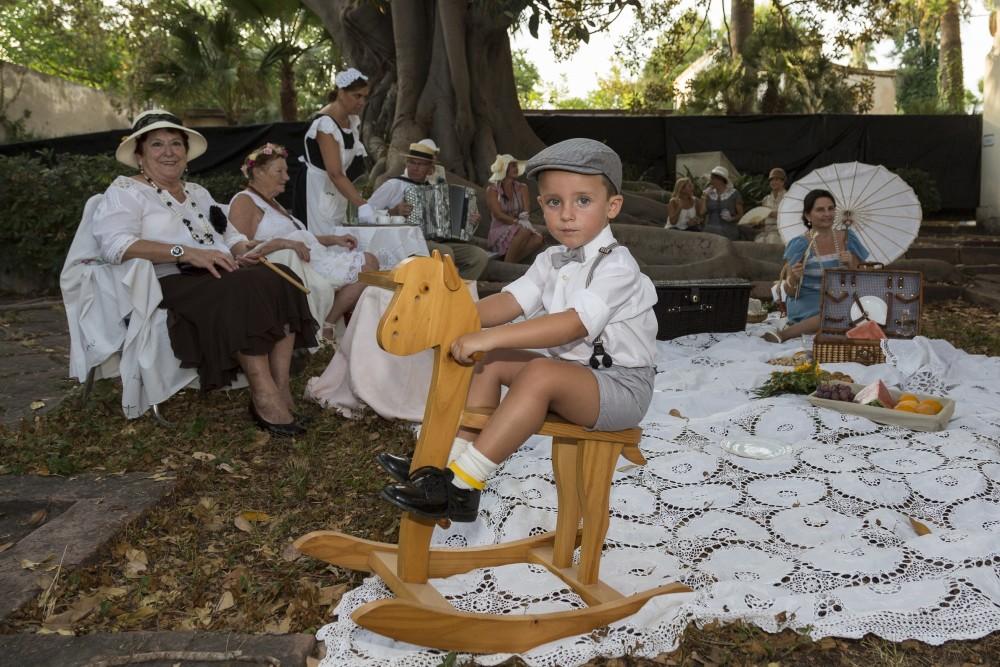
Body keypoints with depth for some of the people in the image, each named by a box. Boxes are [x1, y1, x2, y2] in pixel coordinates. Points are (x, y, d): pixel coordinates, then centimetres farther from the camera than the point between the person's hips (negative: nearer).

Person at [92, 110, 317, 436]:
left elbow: (231, 235, 25)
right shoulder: (125, 191, 6)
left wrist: (243, 252, -1)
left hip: (220, 275, 7)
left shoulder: (198, 193, 28)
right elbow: (116, 244, -13)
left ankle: (281, 388, -29)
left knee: (279, 280, -23)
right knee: (243, 290, -35)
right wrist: (187, 253, -23)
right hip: (171, 284, -6)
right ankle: (264, 395, -34)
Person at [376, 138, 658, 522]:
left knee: (540, 373, -34)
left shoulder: (616, 267, -19)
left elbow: (573, 324, -32)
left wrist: (491, 336, -38)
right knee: (489, 361, 2)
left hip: (620, 386, -9)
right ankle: (455, 461, -5)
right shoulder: (552, 261, 8)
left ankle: (460, 486, -31)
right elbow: (511, 301, -1)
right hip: (570, 369, 9)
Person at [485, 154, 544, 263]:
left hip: (517, 228, 4)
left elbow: (526, 210, 0)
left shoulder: (522, 188, 12)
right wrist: (517, 222, -26)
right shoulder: (492, 190, 0)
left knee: (538, 239, -29)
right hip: (499, 231, -4)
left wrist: (524, 216, -25)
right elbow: (499, 215, -12)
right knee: (524, 231, -35)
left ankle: (512, 262, -24)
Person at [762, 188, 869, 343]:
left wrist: (850, 265, -10)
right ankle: (782, 335, -23)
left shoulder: (846, 238, 8)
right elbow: (790, 292, -2)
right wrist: (794, 278, -24)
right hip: (807, 305, -5)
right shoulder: (799, 245, -3)